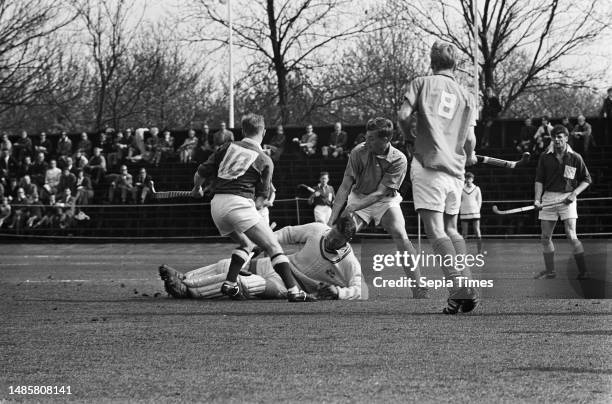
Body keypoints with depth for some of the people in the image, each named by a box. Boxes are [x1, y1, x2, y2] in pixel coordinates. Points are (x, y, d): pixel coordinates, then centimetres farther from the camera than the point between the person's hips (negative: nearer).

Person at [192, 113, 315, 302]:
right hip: (239, 203, -5)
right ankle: (293, 290, -14)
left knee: (245, 243, 27)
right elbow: (260, 199, 3)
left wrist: (197, 189, 31)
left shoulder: (227, 147, 14)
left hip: (217, 204, 5)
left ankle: (230, 283, 13)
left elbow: (200, 174, 12)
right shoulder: (265, 161, 7)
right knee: (274, 248, -3)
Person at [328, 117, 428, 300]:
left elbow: (380, 193, -24)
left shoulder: (398, 160, -22)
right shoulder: (358, 153, -17)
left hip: (385, 201, -2)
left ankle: (419, 289, -24)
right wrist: (332, 219, -24)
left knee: (400, 234, -24)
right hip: (359, 197, 2)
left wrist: (352, 208, -34)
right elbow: (345, 187, -16)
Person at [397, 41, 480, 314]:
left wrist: (409, 132, 15)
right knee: (451, 229, 18)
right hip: (455, 169, 5)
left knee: (435, 230, -11)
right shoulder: (465, 96, 15)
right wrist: (470, 157, 28)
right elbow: (470, 138, 7)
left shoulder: (422, 84, 6)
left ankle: (458, 287, -26)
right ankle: (467, 288, 6)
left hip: (428, 164, -5)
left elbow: (403, 115, -7)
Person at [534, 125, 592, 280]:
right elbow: (539, 180, 6)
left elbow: (587, 179, 8)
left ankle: (583, 271, -9)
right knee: (546, 237, 4)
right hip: (549, 197, 3)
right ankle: (549, 271, 16)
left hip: (567, 198, -3)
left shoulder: (575, 158, 1)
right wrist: (537, 199, -8)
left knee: (571, 236, -14)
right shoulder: (545, 157, 6)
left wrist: (574, 193, -7)